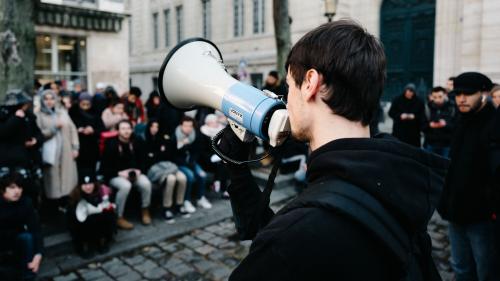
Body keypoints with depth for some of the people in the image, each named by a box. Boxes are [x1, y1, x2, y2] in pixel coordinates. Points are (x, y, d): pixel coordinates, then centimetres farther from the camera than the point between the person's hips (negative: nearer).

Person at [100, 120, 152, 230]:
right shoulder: (111, 144, -11)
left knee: (146, 183, -26)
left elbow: (142, 161, 11)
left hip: (134, 173, 4)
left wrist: (139, 170, -10)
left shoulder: (137, 142, 2)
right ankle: (119, 217, -20)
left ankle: (145, 210, 0)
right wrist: (119, 173, -21)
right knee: (125, 186, -37)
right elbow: (105, 166, -9)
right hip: (115, 175, -4)